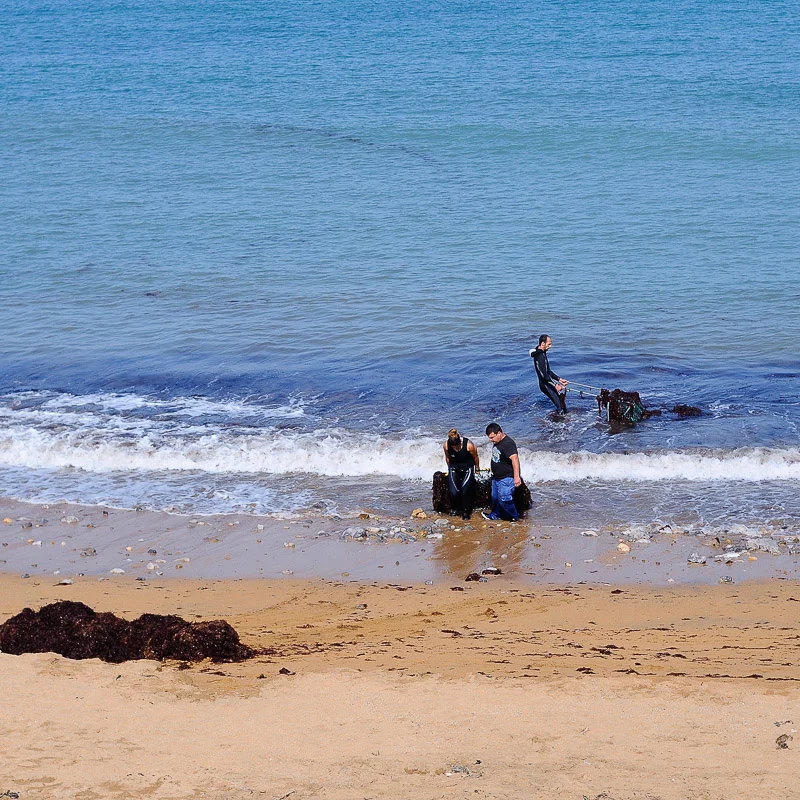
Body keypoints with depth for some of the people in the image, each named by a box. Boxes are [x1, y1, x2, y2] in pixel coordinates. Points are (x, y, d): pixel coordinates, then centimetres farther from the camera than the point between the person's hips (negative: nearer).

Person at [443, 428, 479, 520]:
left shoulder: (468, 445, -25)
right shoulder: (446, 445, -18)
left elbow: (475, 457, -5)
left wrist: (477, 468, 10)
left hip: (467, 468, -2)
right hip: (454, 468, 2)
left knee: (465, 489, -16)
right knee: (453, 492, -11)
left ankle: (466, 512, 3)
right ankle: (456, 509, 17)